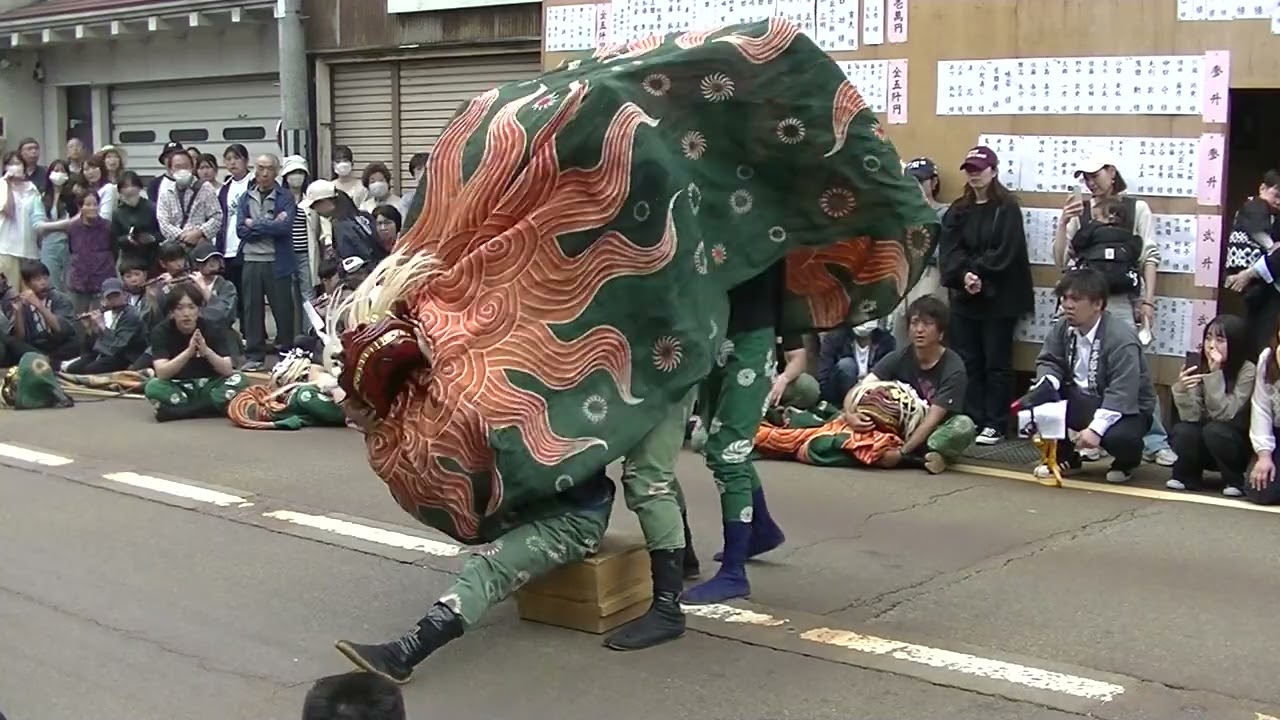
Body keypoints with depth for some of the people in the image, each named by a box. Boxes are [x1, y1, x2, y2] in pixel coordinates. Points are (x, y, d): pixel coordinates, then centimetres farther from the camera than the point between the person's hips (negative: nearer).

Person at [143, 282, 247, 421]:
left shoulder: (213, 328, -9)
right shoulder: (161, 331, -10)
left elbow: (228, 370, -18)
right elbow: (161, 373, -23)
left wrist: (206, 351, -36)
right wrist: (189, 352, -37)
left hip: (208, 387, 1)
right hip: (176, 390, -1)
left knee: (237, 379, -26)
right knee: (153, 387, -31)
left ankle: (176, 411, -28)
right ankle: (215, 407, -30)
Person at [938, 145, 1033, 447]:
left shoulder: (1007, 208, -3)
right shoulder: (958, 210, 11)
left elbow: (1005, 252, -13)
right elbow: (948, 250, -1)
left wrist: (978, 274, -17)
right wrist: (964, 275, -17)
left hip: (999, 298, -5)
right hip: (963, 297, 5)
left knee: (996, 363, 0)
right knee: (967, 362, 6)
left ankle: (995, 425, 4)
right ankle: (971, 421, 13)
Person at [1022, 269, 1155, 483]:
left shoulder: (1121, 339, -26)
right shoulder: (1062, 328, -4)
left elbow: (1121, 395, -31)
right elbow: (1049, 362, 0)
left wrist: (1096, 428, -39)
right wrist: (1046, 385, -25)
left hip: (1125, 409, -5)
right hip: (1080, 402, 5)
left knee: (1118, 438, -38)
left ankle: (1126, 462, 5)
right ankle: (1064, 456, 5)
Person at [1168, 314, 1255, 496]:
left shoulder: (1247, 371, -18)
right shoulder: (1200, 368, -8)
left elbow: (1223, 415, -25)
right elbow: (1191, 417, -15)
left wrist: (1216, 374, -32)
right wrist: (1182, 390, -34)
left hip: (1235, 444, -3)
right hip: (1205, 448, 3)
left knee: (1214, 430, -31)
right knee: (1182, 430, -26)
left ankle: (1234, 480, -7)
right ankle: (1188, 476, 1)